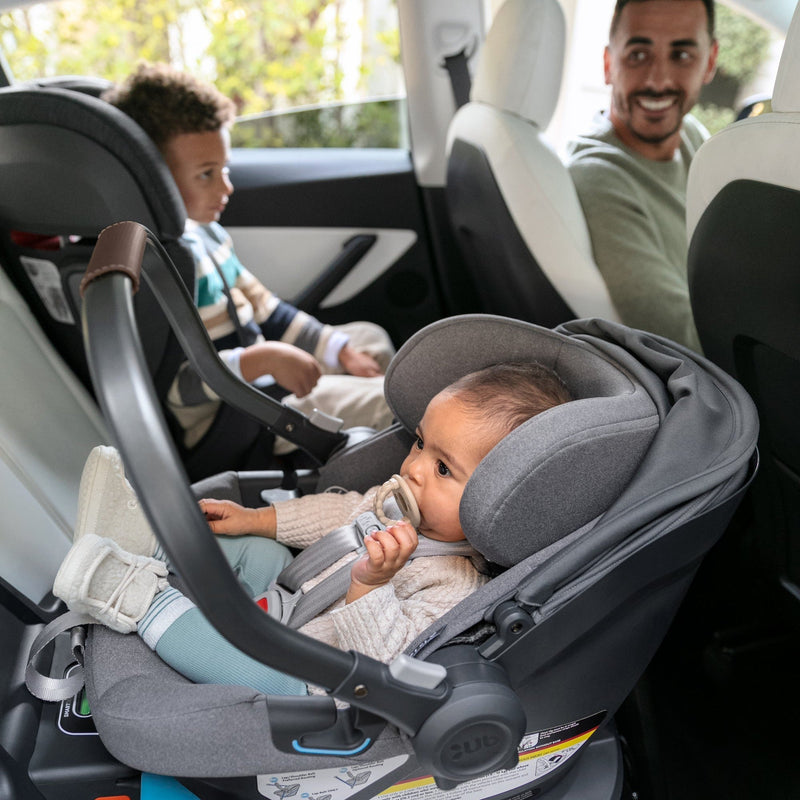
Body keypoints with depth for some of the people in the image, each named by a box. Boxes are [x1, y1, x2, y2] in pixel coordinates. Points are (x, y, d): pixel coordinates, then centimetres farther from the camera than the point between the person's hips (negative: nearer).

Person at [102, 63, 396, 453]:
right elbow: (169, 383, -28)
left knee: (371, 339, 22)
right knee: (389, 401, -16)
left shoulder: (206, 232, 7)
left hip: (261, 376, 10)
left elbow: (265, 311, 14)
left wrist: (341, 351, 8)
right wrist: (263, 360, -32)